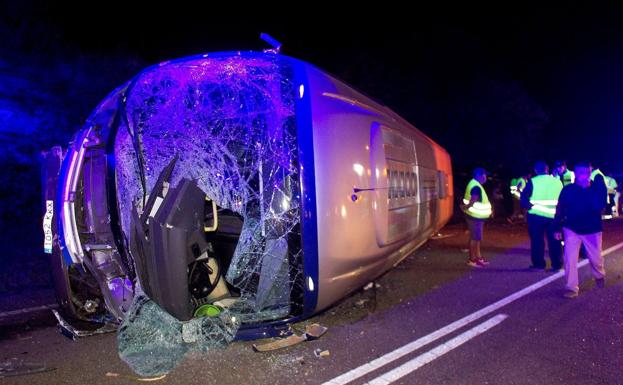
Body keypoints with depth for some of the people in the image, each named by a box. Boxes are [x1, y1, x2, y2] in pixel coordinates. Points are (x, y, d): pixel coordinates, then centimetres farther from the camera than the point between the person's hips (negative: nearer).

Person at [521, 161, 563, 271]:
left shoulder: (533, 181, -6)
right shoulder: (557, 181, 5)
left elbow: (524, 197, -12)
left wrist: (529, 206, -1)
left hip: (536, 214, -3)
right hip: (553, 215, 3)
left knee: (537, 240, 5)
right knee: (554, 240, 9)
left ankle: (539, 264, 9)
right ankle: (557, 264, 13)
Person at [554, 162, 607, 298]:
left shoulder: (598, 188, -8)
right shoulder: (568, 189, -7)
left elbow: (599, 206, -22)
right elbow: (560, 209, -1)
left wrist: (589, 189, -28)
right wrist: (558, 228, 0)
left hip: (592, 230, 0)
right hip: (572, 229, 0)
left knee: (596, 258, 14)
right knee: (570, 259, -7)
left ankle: (599, 276, 46)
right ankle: (572, 287, 2)